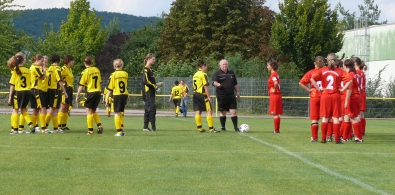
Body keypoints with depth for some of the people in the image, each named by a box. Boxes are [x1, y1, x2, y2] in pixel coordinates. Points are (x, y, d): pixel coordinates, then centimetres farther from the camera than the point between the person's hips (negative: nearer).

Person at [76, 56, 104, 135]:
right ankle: (99, 125, 5)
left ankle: (90, 130, -3)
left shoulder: (85, 71, -9)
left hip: (90, 93, -6)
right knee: (93, 111, 18)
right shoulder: (97, 70, 8)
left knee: (89, 111, 0)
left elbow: (81, 85, -9)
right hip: (98, 93, 6)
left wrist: (77, 95, -3)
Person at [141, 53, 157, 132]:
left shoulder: (149, 69, 18)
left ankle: (145, 127, 14)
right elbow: (145, 81, -22)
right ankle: (153, 127, -12)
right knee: (152, 108, -11)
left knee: (147, 109, 11)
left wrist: (154, 85, 7)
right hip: (148, 93, -10)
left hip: (150, 93, 10)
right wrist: (154, 86, -14)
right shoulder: (146, 69, -13)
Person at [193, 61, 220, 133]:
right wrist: (209, 97, -15)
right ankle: (211, 129, -11)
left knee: (198, 111, 9)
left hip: (196, 94, 9)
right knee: (209, 111, -7)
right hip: (202, 95, -9)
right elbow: (205, 86, -16)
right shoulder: (203, 74, -12)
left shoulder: (195, 75, 14)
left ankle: (199, 128, 10)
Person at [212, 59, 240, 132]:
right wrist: (217, 84, -37)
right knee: (223, 112, 5)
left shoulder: (231, 73, 14)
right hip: (221, 96, -3)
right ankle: (223, 127, 15)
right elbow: (214, 82, -15)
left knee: (233, 111, -4)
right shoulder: (217, 74, -1)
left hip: (231, 96, 3)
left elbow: (235, 84, 22)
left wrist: (237, 92, 17)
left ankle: (235, 127, -2)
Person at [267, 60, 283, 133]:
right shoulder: (275, 74, 14)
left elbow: (276, 83, -33)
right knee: (276, 114, 13)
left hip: (274, 95, -10)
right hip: (276, 96, 10)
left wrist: (274, 90, -20)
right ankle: (277, 129, 17)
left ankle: (276, 130, -3)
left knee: (275, 114, -5)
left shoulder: (273, 74, -16)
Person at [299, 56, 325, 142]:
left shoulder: (311, 72, 0)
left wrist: (308, 90, 0)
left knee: (314, 118, 5)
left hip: (314, 97, 0)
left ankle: (314, 137, 4)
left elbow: (301, 83, -5)